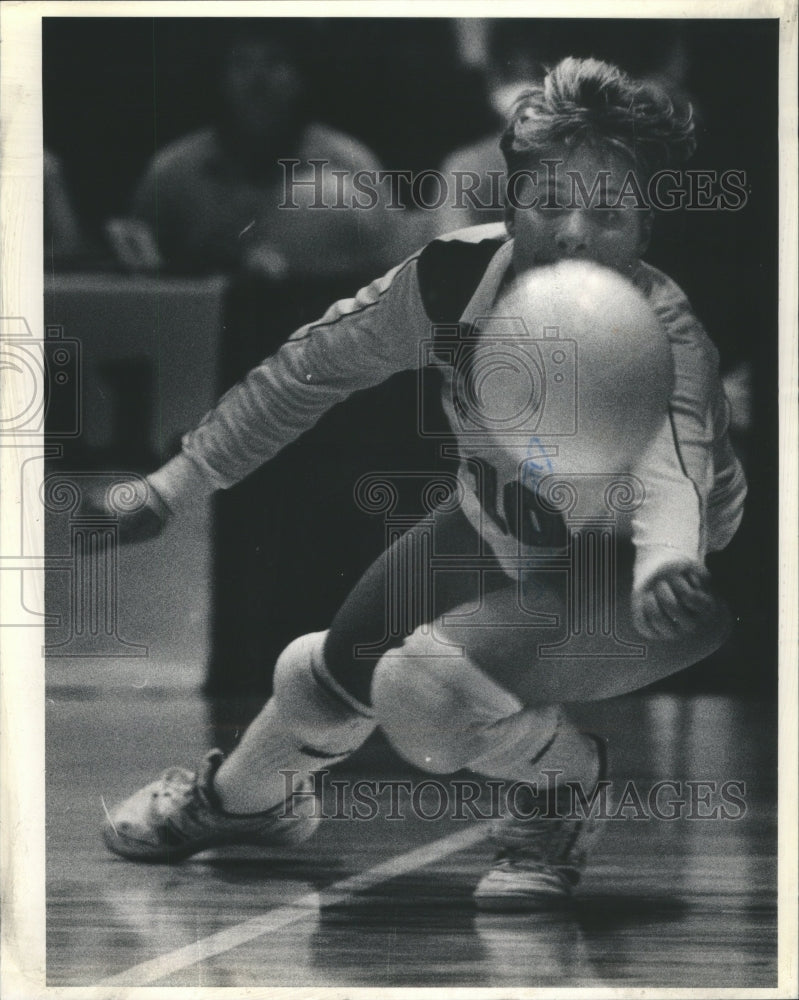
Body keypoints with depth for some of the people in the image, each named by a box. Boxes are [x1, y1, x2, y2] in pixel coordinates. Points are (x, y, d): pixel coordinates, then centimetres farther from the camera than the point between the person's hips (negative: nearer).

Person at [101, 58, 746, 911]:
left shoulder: (666, 340, -35)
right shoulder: (454, 276, -22)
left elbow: (673, 467, -56)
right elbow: (312, 368, -7)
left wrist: (667, 568, -79)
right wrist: (176, 484, -6)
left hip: (620, 574, -5)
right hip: (495, 523, 6)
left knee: (423, 687, -28)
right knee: (324, 672, 11)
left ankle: (564, 792, 3)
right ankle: (241, 799, 47)